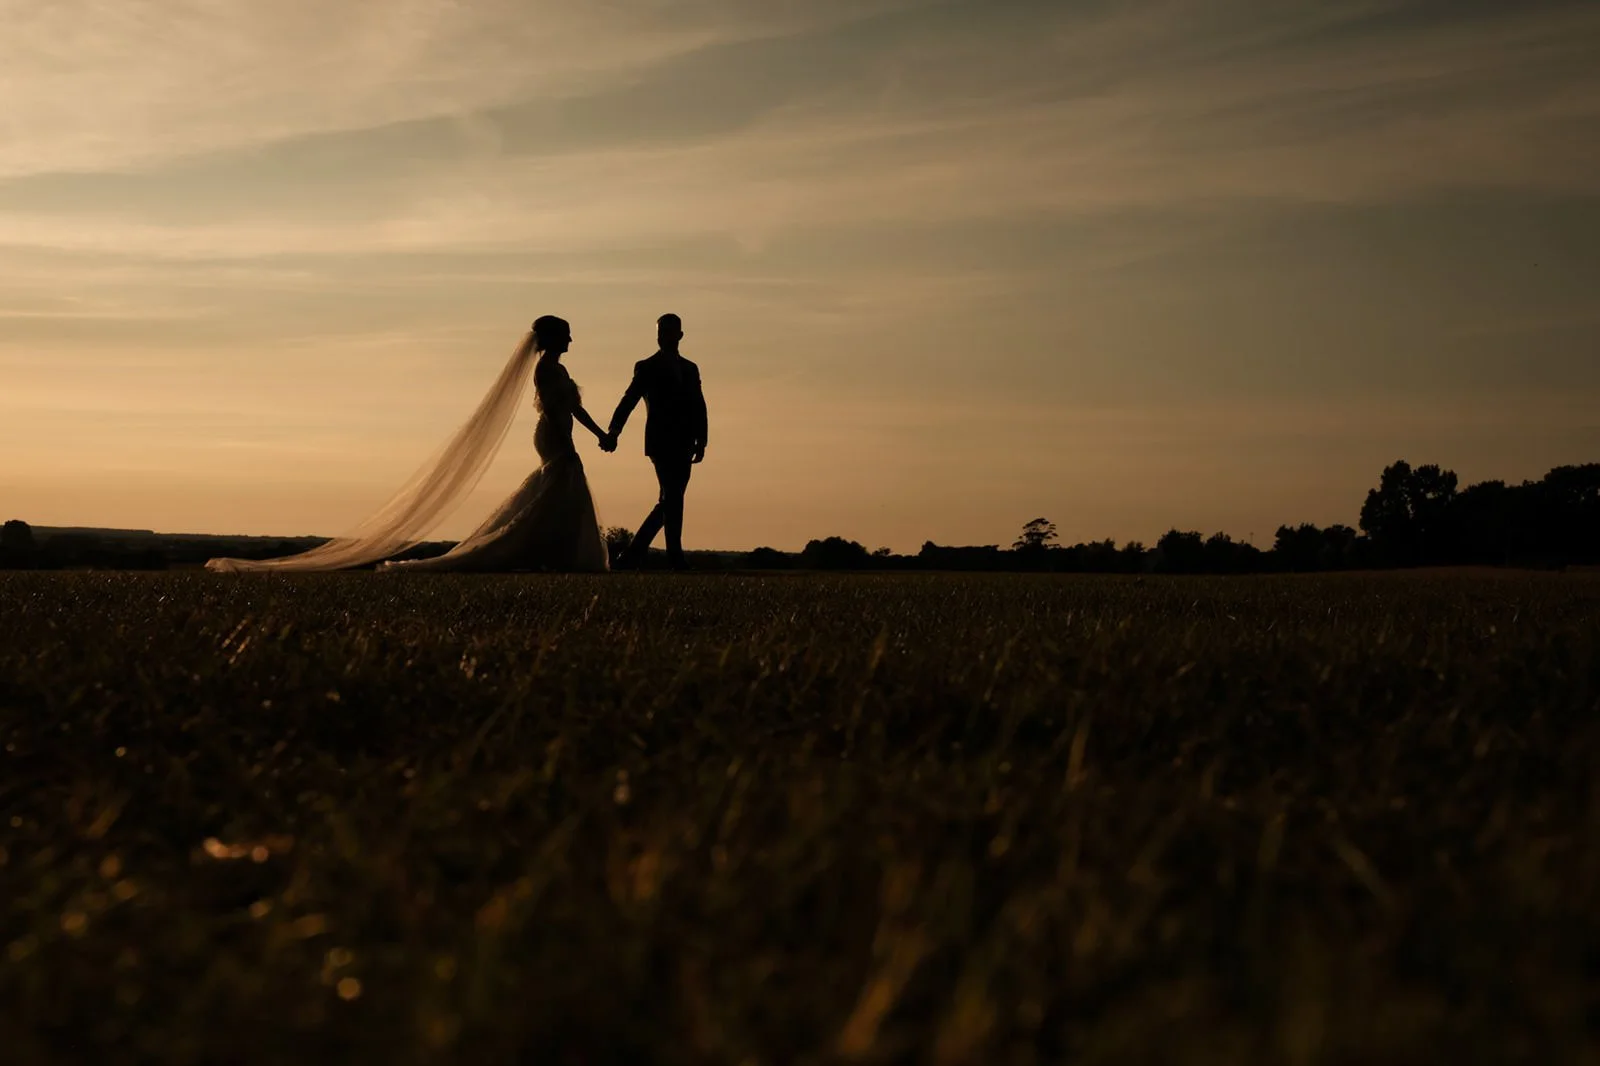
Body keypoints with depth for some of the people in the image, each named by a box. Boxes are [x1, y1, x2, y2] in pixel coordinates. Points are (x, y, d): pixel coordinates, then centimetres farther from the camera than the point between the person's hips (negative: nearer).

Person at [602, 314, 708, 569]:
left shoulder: (690, 369, 19)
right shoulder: (646, 367, 7)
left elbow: (699, 407, 14)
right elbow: (629, 400, -4)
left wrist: (700, 441, 1)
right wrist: (614, 431, -19)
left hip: (683, 444, 5)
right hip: (661, 441, -5)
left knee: (670, 501, 4)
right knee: (671, 500, -13)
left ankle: (633, 555, 11)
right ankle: (675, 558, -11)